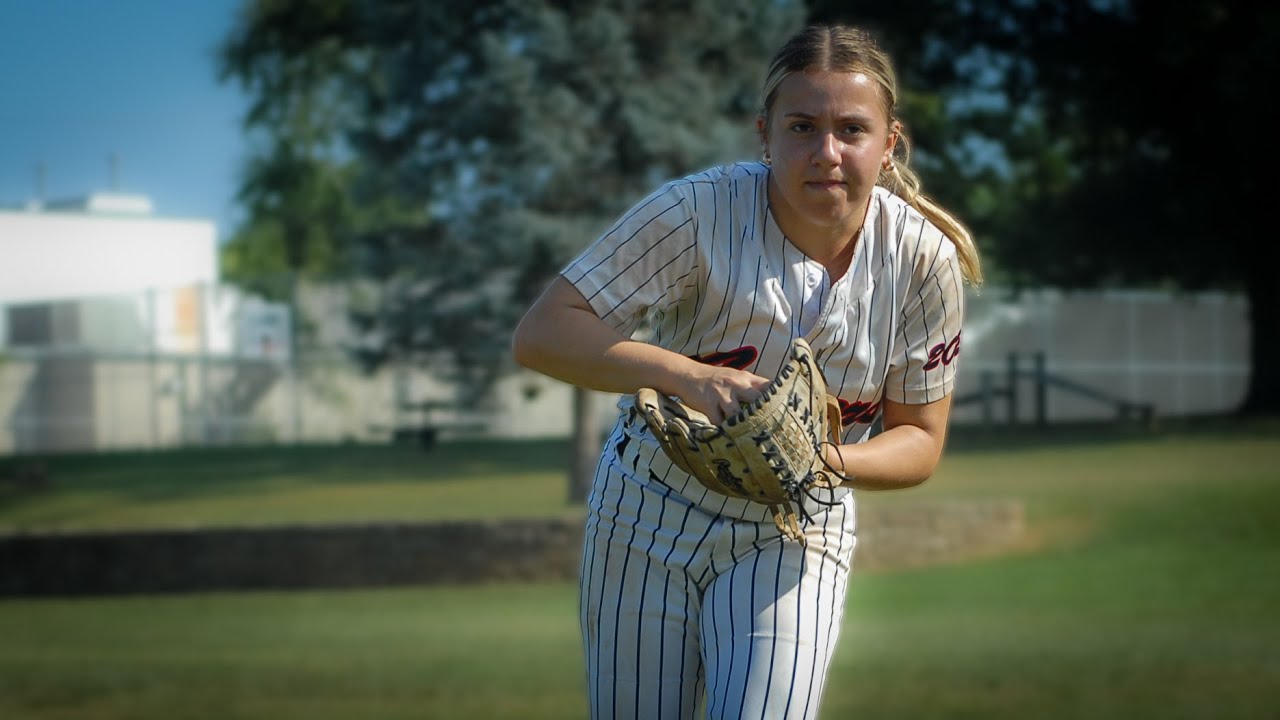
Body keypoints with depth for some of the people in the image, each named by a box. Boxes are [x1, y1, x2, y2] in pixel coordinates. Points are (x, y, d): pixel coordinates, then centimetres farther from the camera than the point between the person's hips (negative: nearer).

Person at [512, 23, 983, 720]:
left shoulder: (923, 259, -12)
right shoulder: (700, 211, -20)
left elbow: (920, 439, -2)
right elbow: (539, 335, -23)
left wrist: (829, 461, -25)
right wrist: (687, 375, -37)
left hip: (794, 538, 1)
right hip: (649, 513, 0)